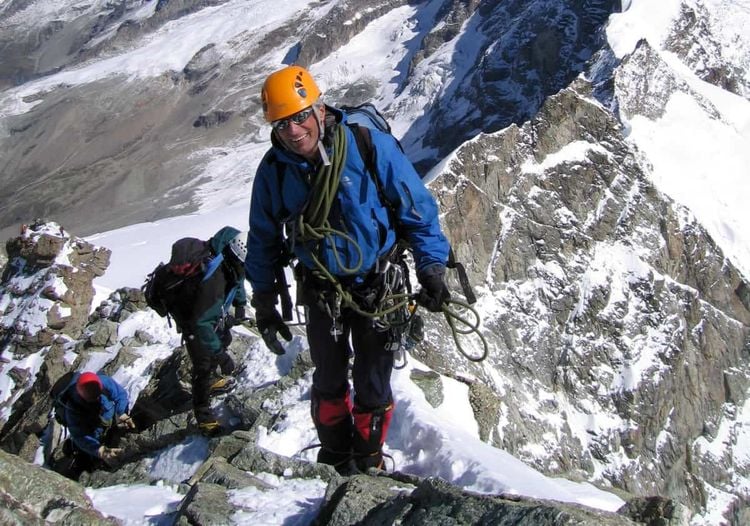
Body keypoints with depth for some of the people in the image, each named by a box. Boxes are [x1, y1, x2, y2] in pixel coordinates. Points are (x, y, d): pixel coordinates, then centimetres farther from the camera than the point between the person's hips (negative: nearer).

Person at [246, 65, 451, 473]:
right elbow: (263, 240, 4)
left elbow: (417, 209, -10)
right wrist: (264, 304, 6)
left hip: (376, 286, -2)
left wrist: (431, 267, -14)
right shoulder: (273, 170, -10)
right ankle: (334, 459, 40)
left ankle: (369, 462, 31)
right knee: (329, 381, 18)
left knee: (373, 384, 8)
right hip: (320, 291, 3)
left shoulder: (371, 147, -21)